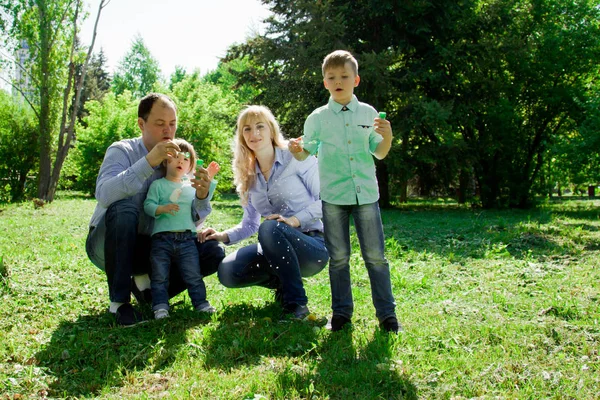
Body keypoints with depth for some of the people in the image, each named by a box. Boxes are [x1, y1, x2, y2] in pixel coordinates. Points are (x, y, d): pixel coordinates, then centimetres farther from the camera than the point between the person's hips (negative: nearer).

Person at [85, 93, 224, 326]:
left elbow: (193, 220, -5)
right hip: (107, 244, -4)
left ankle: (148, 282, 2)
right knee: (124, 209, -36)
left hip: (152, 246, 4)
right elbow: (103, 194, -33)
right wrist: (148, 163, -40)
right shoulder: (122, 151, -12)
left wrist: (202, 197, -27)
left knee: (214, 253, -13)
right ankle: (118, 301, -22)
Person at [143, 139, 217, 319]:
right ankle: (160, 306, 3)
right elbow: (148, 205, -5)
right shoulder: (158, 185, 6)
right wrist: (163, 208, -23)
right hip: (162, 237, -2)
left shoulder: (191, 188, 17)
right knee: (160, 276, -1)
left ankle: (201, 303, 7)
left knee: (193, 275, 0)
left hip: (187, 238, 2)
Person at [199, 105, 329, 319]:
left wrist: (295, 220, -22)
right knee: (227, 272, -16)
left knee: (269, 228, -35)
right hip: (280, 248, 6)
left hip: (312, 246, -5)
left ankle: (297, 302, -20)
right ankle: (281, 282, 10)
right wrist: (224, 236, -4)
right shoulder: (248, 175, 12)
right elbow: (249, 224, 14)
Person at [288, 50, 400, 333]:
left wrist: (387, 137, -8)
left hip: (366, 193, 0)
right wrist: (296, 151, -14)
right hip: (333, 196, 0)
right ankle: (341, 312, 19)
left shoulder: (369, 113, 6)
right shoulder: (318, 118, 3)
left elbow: (379, 154, 12)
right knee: (338, 257, 7)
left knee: (375, 255, 3)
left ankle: (386, 313, 13)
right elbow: (306, 152, 8)